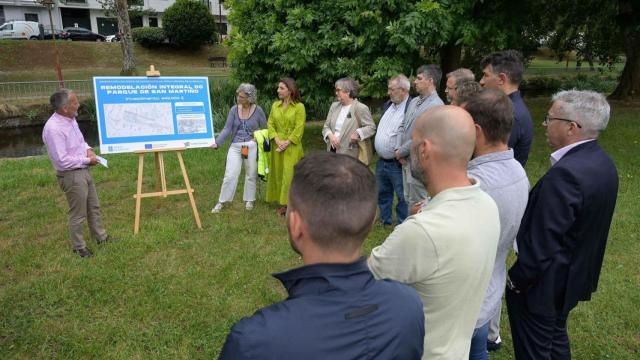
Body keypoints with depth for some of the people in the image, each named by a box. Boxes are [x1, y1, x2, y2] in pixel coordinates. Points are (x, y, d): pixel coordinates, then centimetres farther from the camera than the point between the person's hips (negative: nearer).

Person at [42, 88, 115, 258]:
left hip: (83, 171, 9)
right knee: (78, 214, 6)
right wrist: (87, 160, -17)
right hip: (71, 176, -9)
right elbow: (62, 160, -27)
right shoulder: (53, 129, -27)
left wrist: (87, 149, 0)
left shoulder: (70, 119, 2)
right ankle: (79, 247, 25)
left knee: (94, 207, 21)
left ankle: (101, 236, 38)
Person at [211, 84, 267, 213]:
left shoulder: (258, 110, -4)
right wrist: (217, 142, -15)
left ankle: (249, 200, 30)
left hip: (252, 146, -1)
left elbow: (265, 129, 6)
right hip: (235, 146, 1)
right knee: (230, 175, -3)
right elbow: (227, 129, -4)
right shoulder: (234, 109, -1)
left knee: (251, 174, 11)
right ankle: (221, 202, 9)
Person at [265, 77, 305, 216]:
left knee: (290, 175, -5)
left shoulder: (299, 107, -7)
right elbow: (270, 124, 5)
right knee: (278, 174, 8)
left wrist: (287, 142, -17)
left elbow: (299, 128, -11)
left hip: (292, 147, -5)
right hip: (277, 146, 5)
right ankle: (283, 203, 17)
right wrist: (277, 140, -10)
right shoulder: (275, 105, 9)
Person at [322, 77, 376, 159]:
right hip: (332, 151, 5)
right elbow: (326, 126, 13)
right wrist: (330, 135, -8)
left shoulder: (361, 108, -8)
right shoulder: (334, 106, 10)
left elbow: (371, 128, -7)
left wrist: (358, 133, -24)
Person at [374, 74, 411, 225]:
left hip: (397, 164, -8)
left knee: (402, 197, 5)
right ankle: (385, 222, 36)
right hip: (381, 161, 9)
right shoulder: (388, 105, 11)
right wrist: (376, 147, 15)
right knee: (383, 194, 20)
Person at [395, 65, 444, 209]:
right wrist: (398, 149, 1)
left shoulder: (436, 105, -16)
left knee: (417, 204, 0)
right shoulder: (414, 101, 12)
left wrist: (402, 151, -12)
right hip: (406, 159, 8)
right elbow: (402, 126, 16)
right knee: (409, 199, 18)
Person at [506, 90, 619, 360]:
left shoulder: (565, 173, -31)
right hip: (575, 276, 9)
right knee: (555, 338, 28)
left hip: (544, 284, -9)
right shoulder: (603, 163, -1)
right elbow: (583, 228, 8)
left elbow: (543, 243, -27)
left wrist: (516, 280, -13)